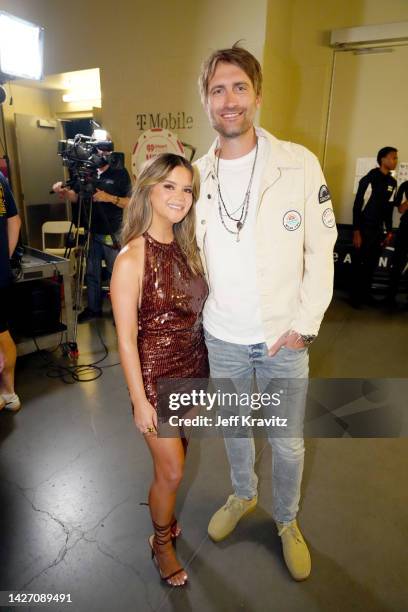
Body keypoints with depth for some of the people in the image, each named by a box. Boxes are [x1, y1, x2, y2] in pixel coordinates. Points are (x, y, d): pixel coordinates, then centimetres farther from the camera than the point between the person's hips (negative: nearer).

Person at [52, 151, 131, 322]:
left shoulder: (120, 173, -5)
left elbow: (131, 202, -10)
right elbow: (76, 196, 7)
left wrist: (110, 198, -23)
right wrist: (63, 192, -14)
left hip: (113, 235, -5)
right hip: (92, 233, 5)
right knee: (91, 273, 12)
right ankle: (93, 308, 25)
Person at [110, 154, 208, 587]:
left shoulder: (185, 247, 1)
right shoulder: (131, 258, -20)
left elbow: (195, 310, 7)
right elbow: (126, 338, -18)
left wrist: (205, 364, 9)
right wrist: (140, 401, -14)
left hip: (193, 368, 6)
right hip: (156, 373, -6)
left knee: (175, 455, 23)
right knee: (171, 470, 9)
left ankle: (164, 514, 51)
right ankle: (161, 543, 38)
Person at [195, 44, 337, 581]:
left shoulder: (300, 164, -10)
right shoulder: (196, 174, -1)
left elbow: (321, 249, -7)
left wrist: (306, 323, -10)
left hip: (284, 336, -2)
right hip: (222, 335, 3)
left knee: (288, 442, 14)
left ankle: (287, 522, 43)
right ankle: (242, 495, 52)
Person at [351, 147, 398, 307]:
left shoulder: (392, 183, 10)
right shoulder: (368, 179, -10)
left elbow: (389, 209, 15)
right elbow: (357, 206, -11)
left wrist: (389, 231, 12)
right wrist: (356, 231, -16)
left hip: (378, 231, 6)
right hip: (364, 229, -6)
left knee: (372, 264, 8)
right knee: (358, 264, 1)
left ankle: (366, 294, 19)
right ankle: (356, 296, 11)